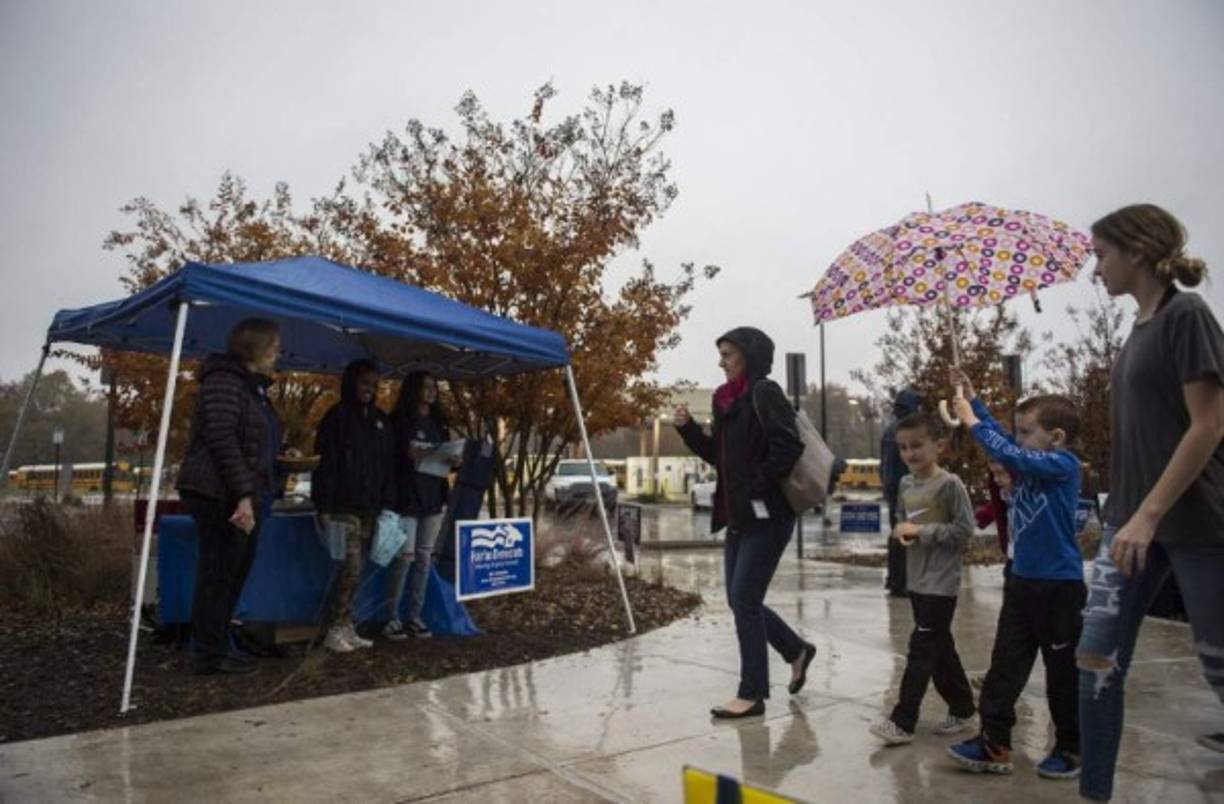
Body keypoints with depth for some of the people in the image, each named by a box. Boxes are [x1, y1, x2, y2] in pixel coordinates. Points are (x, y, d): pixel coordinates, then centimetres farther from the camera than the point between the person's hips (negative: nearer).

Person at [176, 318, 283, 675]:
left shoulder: (253, 386, 19)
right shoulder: (224, 380, -11)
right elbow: (222, 438, -20)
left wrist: (254, 496, 19)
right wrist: (244, 495, -24)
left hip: (242, 497, 10)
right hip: (221, 496, -10)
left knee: (235, 573, 14)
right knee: (218, 575, -2)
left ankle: (216, 645, 25)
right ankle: (209, 655, 8)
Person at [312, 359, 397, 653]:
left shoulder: (380, 419, 14)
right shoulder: (336, 417, -3)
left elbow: (388, 465, 15)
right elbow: (325, 463, -8)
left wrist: (388, 504, 7)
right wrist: (323, 507, -14)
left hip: (369, 507, 5)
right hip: (343, 506, -5)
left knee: (355, 569, 7)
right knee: (351, 566, -11)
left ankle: (346, 628, 14)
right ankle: (335, 630, -1)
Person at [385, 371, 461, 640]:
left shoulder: (439, 422, 15)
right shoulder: (399, 420, -2)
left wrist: (455, 461, -3)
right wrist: (408, 455, -22)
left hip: (433, 497, 5)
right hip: (406, 497, -5)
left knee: (424, 557, 6)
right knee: (405, 556, -9)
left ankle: (415, 617, 13)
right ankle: (392, 618, 0)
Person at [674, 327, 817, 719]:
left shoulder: (764, 393, -11)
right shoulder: (728, 398, 13)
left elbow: (789, 446, -22)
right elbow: (718, 455, 18)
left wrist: (757, 486, -20)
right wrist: (688, 428, 6)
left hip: (767, 514, -9)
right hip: (739, 514, 9)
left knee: (744, 600, -4)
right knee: (740, 599, 13)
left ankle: (752, 694, 10)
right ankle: (797, 650, 35)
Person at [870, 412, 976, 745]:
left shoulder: (950, 484, -13)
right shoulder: (905, 484, 8)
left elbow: (964, 530, -17)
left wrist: (922, 531, -18)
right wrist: (901, 530, -3)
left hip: (942, 582, -7)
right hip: (916, 579, 7)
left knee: (921, 649, -6)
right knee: (941, 648, 16)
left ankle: (902, 721, -2)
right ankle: (962, 708, 31)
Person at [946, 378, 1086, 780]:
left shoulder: (1063, 464, -14)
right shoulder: (1032, 464, 9)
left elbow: (1010, 456, -27)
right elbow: (1001, 441, 14)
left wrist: (972, 421, -20)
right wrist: (971, 396, 9)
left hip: (1058, 585, -8)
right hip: (1021, 581, 8)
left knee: (1063, 671, 7)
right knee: (1006, 664, 6)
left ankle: (1071, 748, 23)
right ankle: (994, 745, 9)